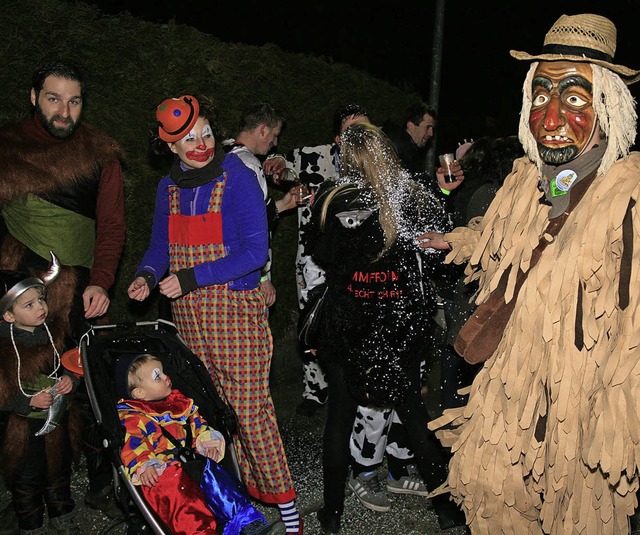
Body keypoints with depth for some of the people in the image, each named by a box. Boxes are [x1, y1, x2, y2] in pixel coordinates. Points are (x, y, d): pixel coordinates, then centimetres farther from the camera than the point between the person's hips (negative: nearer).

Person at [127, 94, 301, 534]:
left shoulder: (237, 177, -9)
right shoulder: (168, 187, 9)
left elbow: (255, 252, -15)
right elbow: (160, 246, 19)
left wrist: (191, 278, -20)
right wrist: (147, 276, -4)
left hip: (236, 312, -6)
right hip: (189, 316, 6)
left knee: (250, 407, -5)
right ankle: (246, 484, 28)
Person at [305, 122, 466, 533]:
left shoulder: (332, 202, -12)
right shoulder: (417, 201, -8)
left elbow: (318, 254, 2)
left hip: (346, 330, -1)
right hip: (403, 329, 2)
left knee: (340, 417, 12)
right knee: (414, 414, 15)